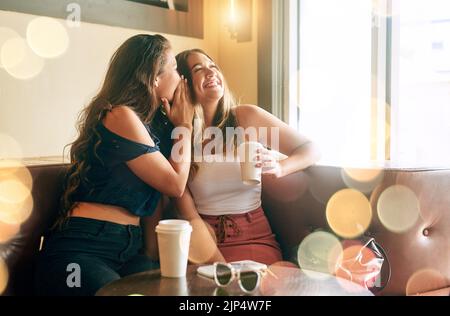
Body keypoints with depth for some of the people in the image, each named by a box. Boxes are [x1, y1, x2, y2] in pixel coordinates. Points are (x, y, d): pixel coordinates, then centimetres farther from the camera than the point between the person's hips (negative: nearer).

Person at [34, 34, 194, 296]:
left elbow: (155, 194, 11)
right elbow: (175, 184, -8)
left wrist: (152, 256, 3)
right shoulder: (121, 116, -10)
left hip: (130, 251, 7)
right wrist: (185, 126, 4)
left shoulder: (156, 124, 16)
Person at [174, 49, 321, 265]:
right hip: (203, 239, 0)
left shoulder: (247, 117, 1)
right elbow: (189, 215, -7)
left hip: (252, 238, 0)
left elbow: (311, 150, 6)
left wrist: (279, 168, -17)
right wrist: (219, 265, -22)